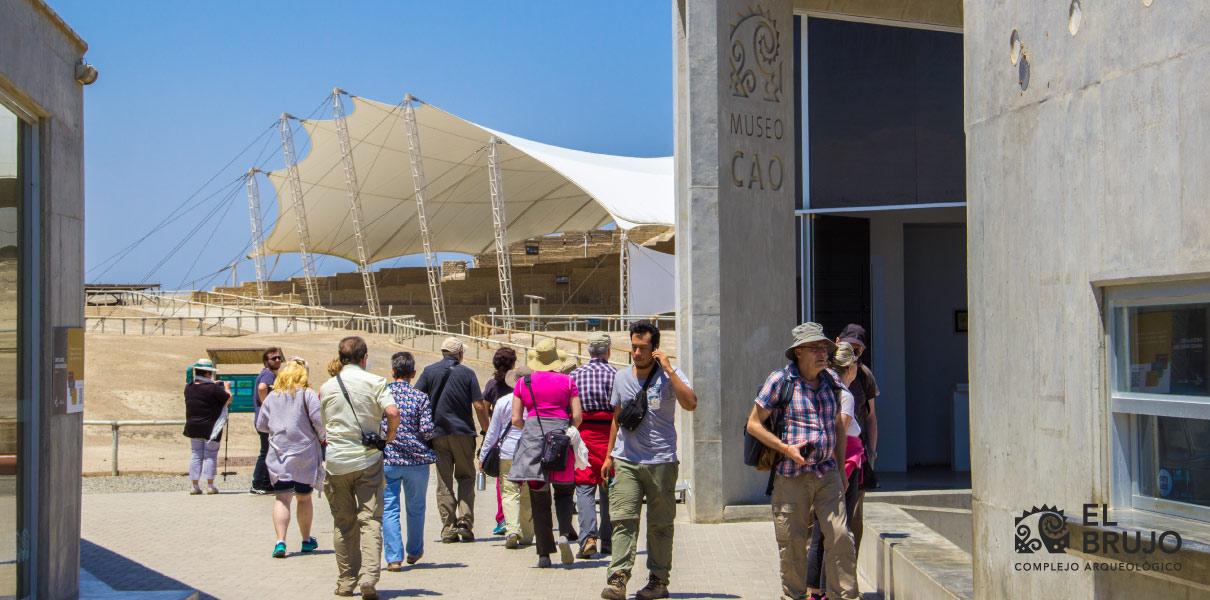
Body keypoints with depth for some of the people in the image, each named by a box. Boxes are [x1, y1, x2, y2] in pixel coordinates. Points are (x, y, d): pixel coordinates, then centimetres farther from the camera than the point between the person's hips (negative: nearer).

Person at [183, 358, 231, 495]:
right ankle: (210, 486, 3)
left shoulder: (189, 387, 2)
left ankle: (193, 485, 9)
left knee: (196, 455, 12)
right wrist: (226, 387, 10)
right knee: (210, 455, 3)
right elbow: (228, 398, -9)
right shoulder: (213, 389, -17)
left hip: (193, 426, 5)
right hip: (210, 427, -5)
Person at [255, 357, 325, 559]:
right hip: (305, 453, -1)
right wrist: (322, 438, 4)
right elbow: (319, 420, -13)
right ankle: (306, 540, 25)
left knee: (282, 498, -3)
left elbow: (261, 426, 11)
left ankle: (280, 541, -18)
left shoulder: (272, 397, 7)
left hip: (279, 453, 1)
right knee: (304, 498, 13)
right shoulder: (307, 394, -4)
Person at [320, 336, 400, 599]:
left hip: (336, 461, 2)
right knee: (370, 520, -2)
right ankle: (368, 578, -16)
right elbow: (393, 412, -17)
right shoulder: (374, 382, -3)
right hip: (368, 459, -2)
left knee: (343, 523, 12)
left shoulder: (327, 387, 7)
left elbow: (320, 426, 12)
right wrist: (390, 437, -1)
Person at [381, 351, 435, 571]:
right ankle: (414, 551, 30)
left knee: (389, 509, 3)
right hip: (416, 459, 0)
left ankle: (394, 557, -4)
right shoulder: (420, 397, -4)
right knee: (416, 508, 17)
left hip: (387, 460, 0)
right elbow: (427, 430, -10)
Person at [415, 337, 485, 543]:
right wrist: (485, 429, 8)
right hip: (463, 432, -1)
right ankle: (465, 522, -1)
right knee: (466, 478, 12)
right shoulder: (467, 373, 0)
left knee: (444, 483, 6)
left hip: (438, 433, 1)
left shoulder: (429, 371, 3)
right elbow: (479, 405, -5)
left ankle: (448, 528, 3)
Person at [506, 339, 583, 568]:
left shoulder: (523, 383, 6)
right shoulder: (567, 382, 4)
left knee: (539, 498, 6)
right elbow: (577, 417, -1)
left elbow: (516, 420, 3)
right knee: (564, 491, 14)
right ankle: (565, 533, -13)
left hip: (532, 436, 1)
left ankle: (544, 554, 4)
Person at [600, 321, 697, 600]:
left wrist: (668, 369, -21)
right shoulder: (621, 377, 11)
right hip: (626, 461, 3)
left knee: (660, 524, 5)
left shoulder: (670, 375, -3)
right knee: (623, 519, -10)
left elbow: (690, 404, -21)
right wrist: (609, 455, 19)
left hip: (661, 461, -3)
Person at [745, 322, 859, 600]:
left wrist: (841, 467, 18)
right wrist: (785, 448, -14)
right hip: (790, 476, -4)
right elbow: (754, 425, -3)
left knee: (841, 538, -6)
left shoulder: (830, 382, 11)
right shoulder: (780, 380, -5)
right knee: (792, 544, 2)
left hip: (827, 474, 4)